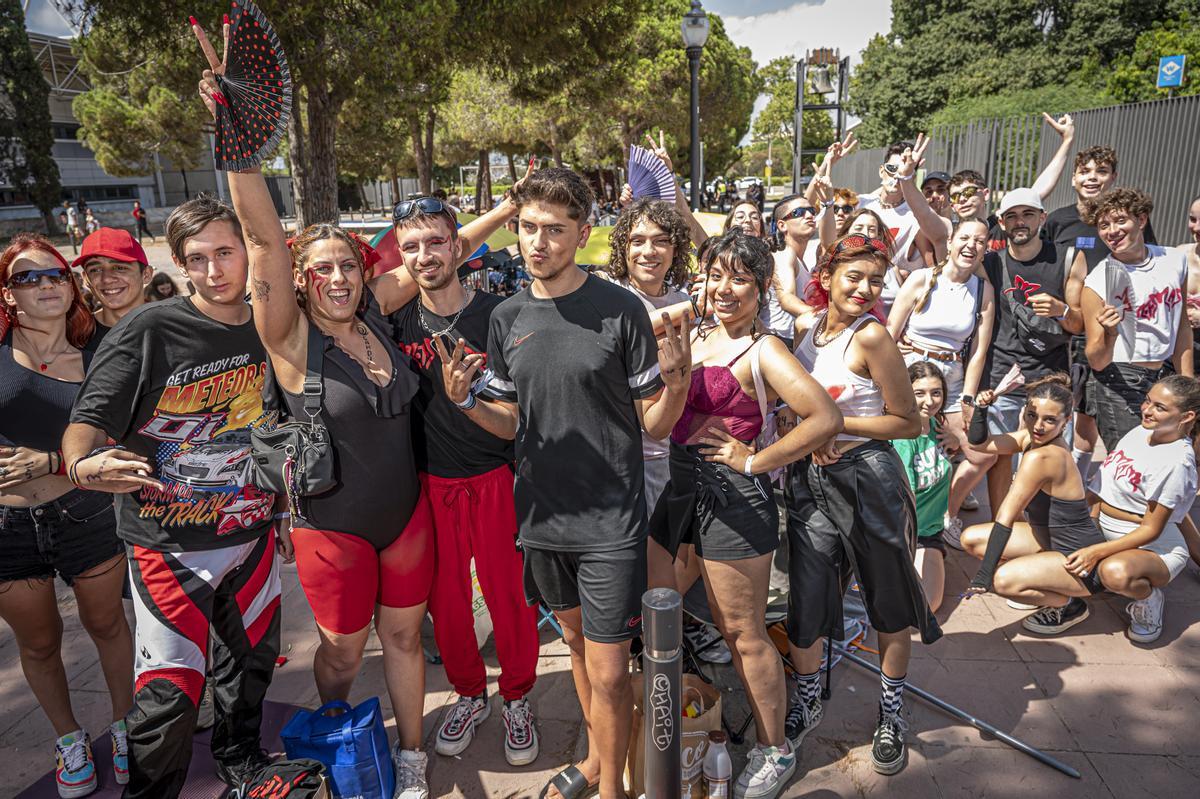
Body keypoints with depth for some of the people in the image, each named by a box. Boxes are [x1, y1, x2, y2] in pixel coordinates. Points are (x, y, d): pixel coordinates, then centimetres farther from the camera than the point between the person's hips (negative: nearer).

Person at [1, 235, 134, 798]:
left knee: (107, 625, 16)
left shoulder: (93, 358, -2)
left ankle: (123, 724, 37)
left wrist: (46, 462, -13)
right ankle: (68, 736, 39)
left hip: (84, 515, 0)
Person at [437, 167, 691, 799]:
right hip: (542, 516, 5)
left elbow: (655, 423, -8)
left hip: (611, 521, -4)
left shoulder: (620, 310, -12)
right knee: (576, 639, 23)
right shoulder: (507, 318, 2)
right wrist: (463, 399, -10)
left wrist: (676, 379, -28)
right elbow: (510, 423, 8)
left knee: (608, 671, 3)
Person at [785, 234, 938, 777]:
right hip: (811, 478, 4)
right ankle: (807, 700, 33)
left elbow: (910, 423, -9)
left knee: (887, 599, 12)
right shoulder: (804, 327, 4)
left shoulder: (870, 336, -13)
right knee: (804, 595, 6)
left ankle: (891, 711, 36)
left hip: (868, 476, -4)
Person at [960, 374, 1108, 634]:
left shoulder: (1041, 456, -28)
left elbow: (1005, 519, -27)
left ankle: (1070, 605, 0)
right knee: (972, 539, 1)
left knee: (1004, 580, -30)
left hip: (1084, 562, -9)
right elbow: (978, 442, 6)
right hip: (1052, 538, 9)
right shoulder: (1031, 437, -4)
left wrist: (983, 576, -23)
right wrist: (981, 408, -14)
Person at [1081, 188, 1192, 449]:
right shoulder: (1097, 283, -13)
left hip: (1166, 376, 5)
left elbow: (1182, 325, 12)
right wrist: (1110, 335, -32)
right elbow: (1096, 362, -11)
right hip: (1120, 385, -5)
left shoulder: (1175, 260, 2)